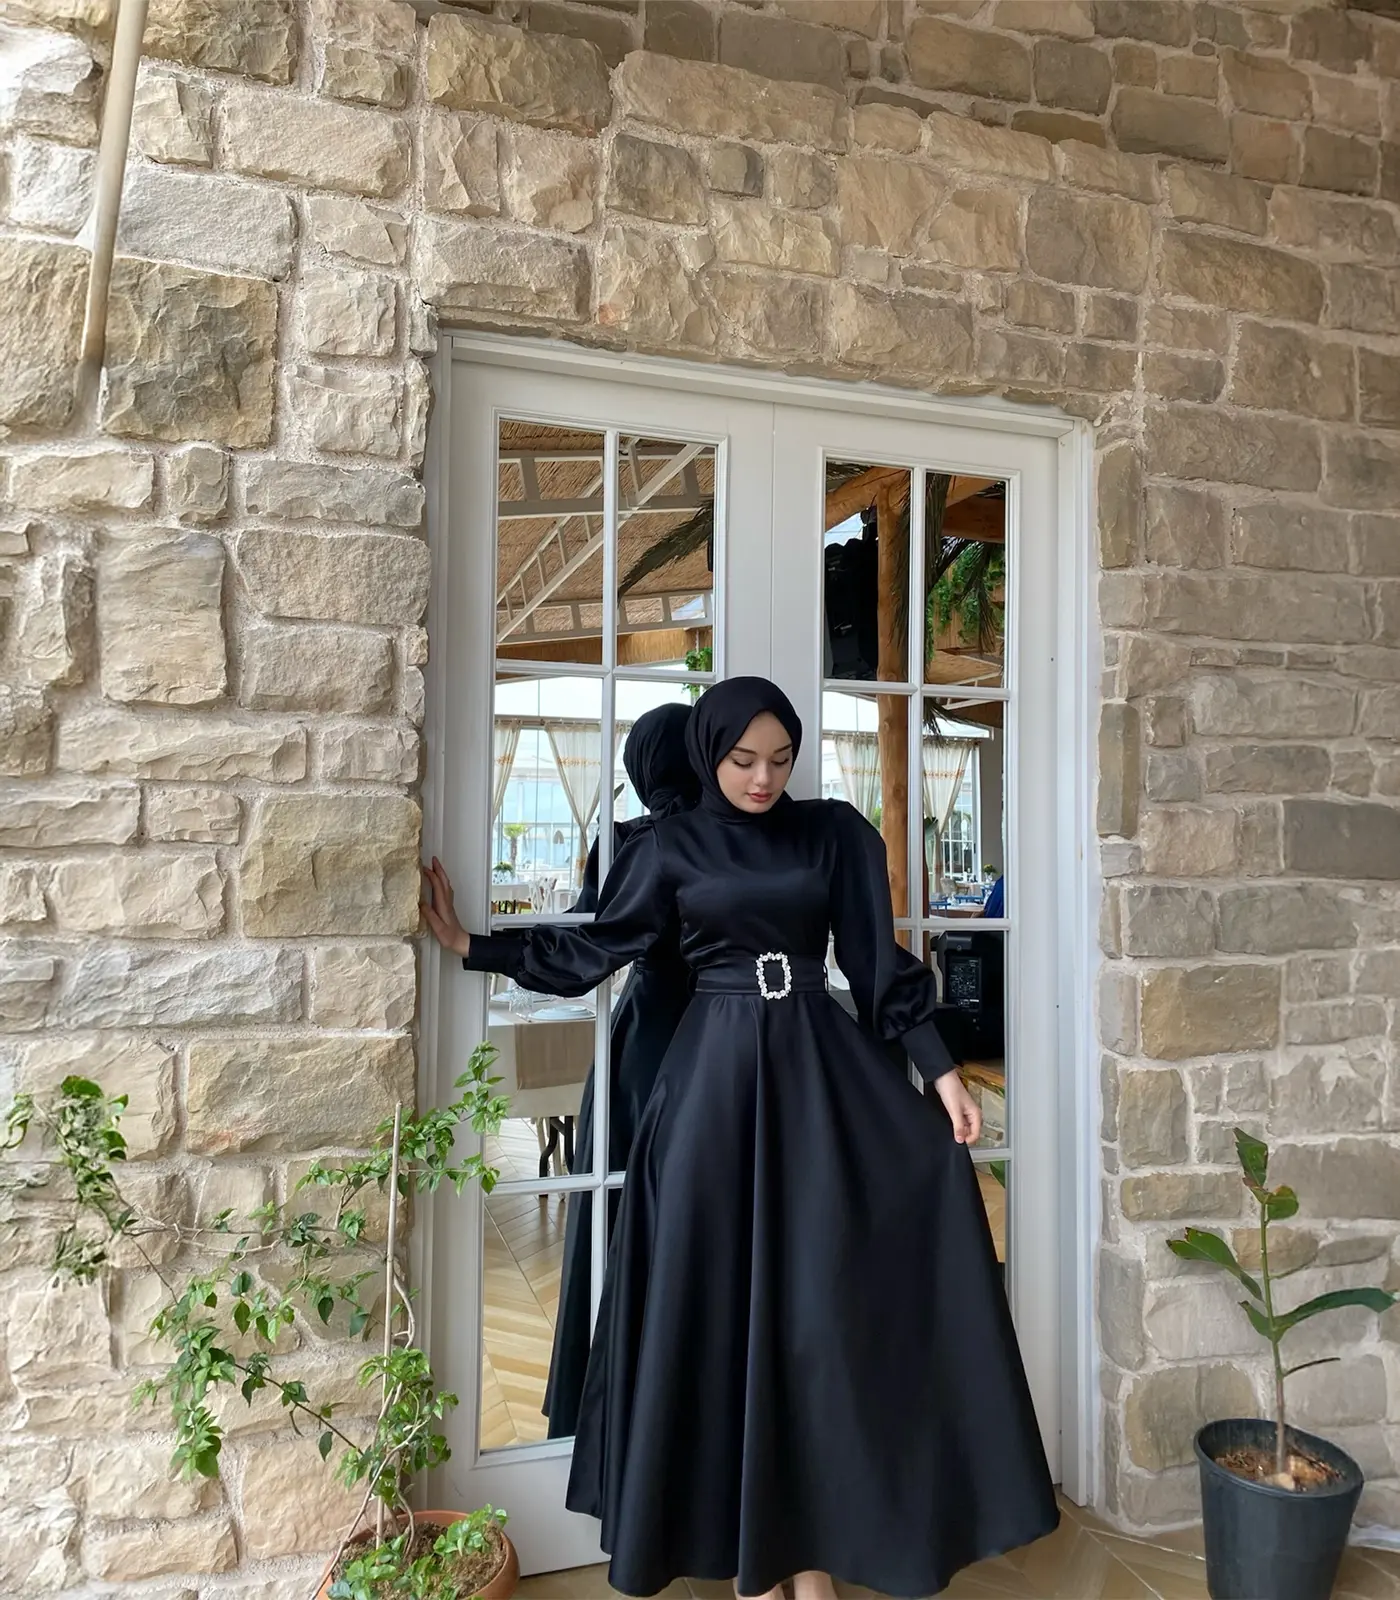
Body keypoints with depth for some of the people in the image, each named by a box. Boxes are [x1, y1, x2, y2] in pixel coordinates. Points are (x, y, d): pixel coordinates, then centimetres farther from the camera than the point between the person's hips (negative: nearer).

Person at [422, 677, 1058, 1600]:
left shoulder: (836, 832, 4)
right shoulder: (671, 847, 3)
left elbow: (880, 958, 2)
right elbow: (595, 948, 8)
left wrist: (940, 1069, -3)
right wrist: (474, 947, 5)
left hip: (820, 1067, 1)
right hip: (716, 1075, 0)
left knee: (820, 1296, 4)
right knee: (724, 1295, 5)